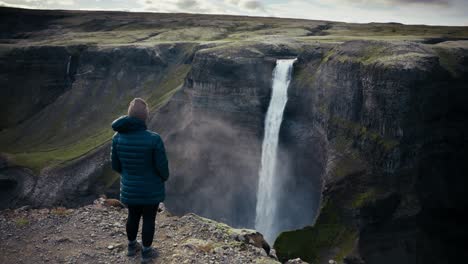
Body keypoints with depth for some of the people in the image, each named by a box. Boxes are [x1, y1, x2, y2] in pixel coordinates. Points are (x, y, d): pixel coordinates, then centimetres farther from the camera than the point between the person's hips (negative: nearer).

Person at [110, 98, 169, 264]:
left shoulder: (118, 137, -14)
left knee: (133, 216, 27)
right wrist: (164, 177, 7)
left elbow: (115, 165, -2)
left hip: (129, 189, 4)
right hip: (151, 189, -4)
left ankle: (131, 246, 47)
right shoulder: (154, 139, -27)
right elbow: (162, 167, -17)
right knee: (149, 219, 18)